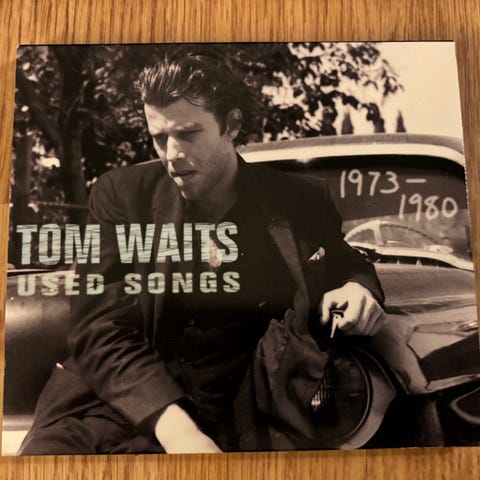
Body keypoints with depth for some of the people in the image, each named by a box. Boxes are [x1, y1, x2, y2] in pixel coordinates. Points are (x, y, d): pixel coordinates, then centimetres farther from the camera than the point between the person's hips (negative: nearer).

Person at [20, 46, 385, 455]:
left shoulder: (300, 203, 4)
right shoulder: (121, 195, 2)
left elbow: (347, 266, 22)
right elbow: (101, 331, -5)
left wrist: (359, 288, -4)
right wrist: (173, 426, -20)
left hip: (218, 418, 2)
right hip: (105, 400, 0)